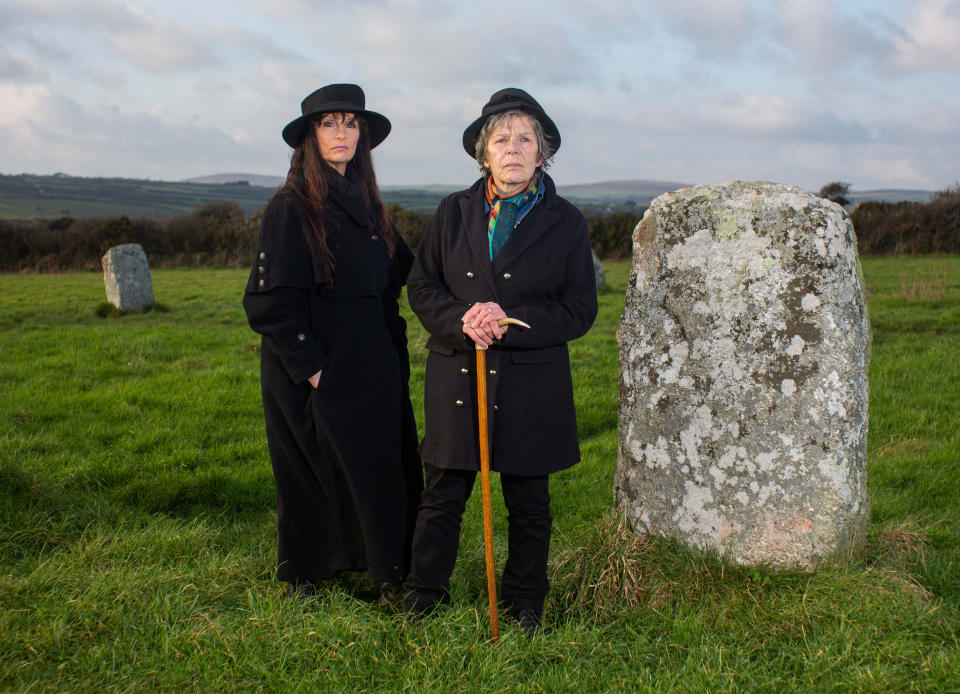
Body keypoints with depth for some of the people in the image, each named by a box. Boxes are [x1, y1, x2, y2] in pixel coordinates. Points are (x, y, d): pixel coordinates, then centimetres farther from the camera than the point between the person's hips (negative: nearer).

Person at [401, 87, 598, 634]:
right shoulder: (454, 212, 7)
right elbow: (422, 287, 7)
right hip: (457, 379, 1)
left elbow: (580, 310, -1)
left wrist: (511, 323, -16)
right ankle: (422, 602, 23)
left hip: (531, 386, -1)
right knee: (442, 499, 6)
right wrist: (461, 321, -14)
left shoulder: (565, 222, 1)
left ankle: (525, 605, 30)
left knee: (529, 506, 11)